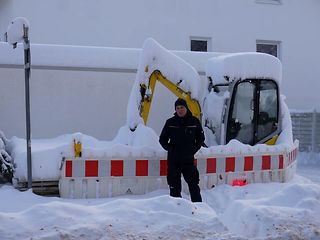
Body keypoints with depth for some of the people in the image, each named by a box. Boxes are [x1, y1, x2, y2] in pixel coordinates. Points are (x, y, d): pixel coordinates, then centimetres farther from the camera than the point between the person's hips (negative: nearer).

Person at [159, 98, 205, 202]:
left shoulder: (194, 121, 3)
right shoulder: (170, 122, 3)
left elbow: (201, 138, 12)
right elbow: (162, 139, 10)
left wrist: (194, 149, -2)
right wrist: (170, 149, -5)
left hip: (188, 159, 0)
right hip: (173, 160, 0)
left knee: (194, 185, 1)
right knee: (174, 187, 5)